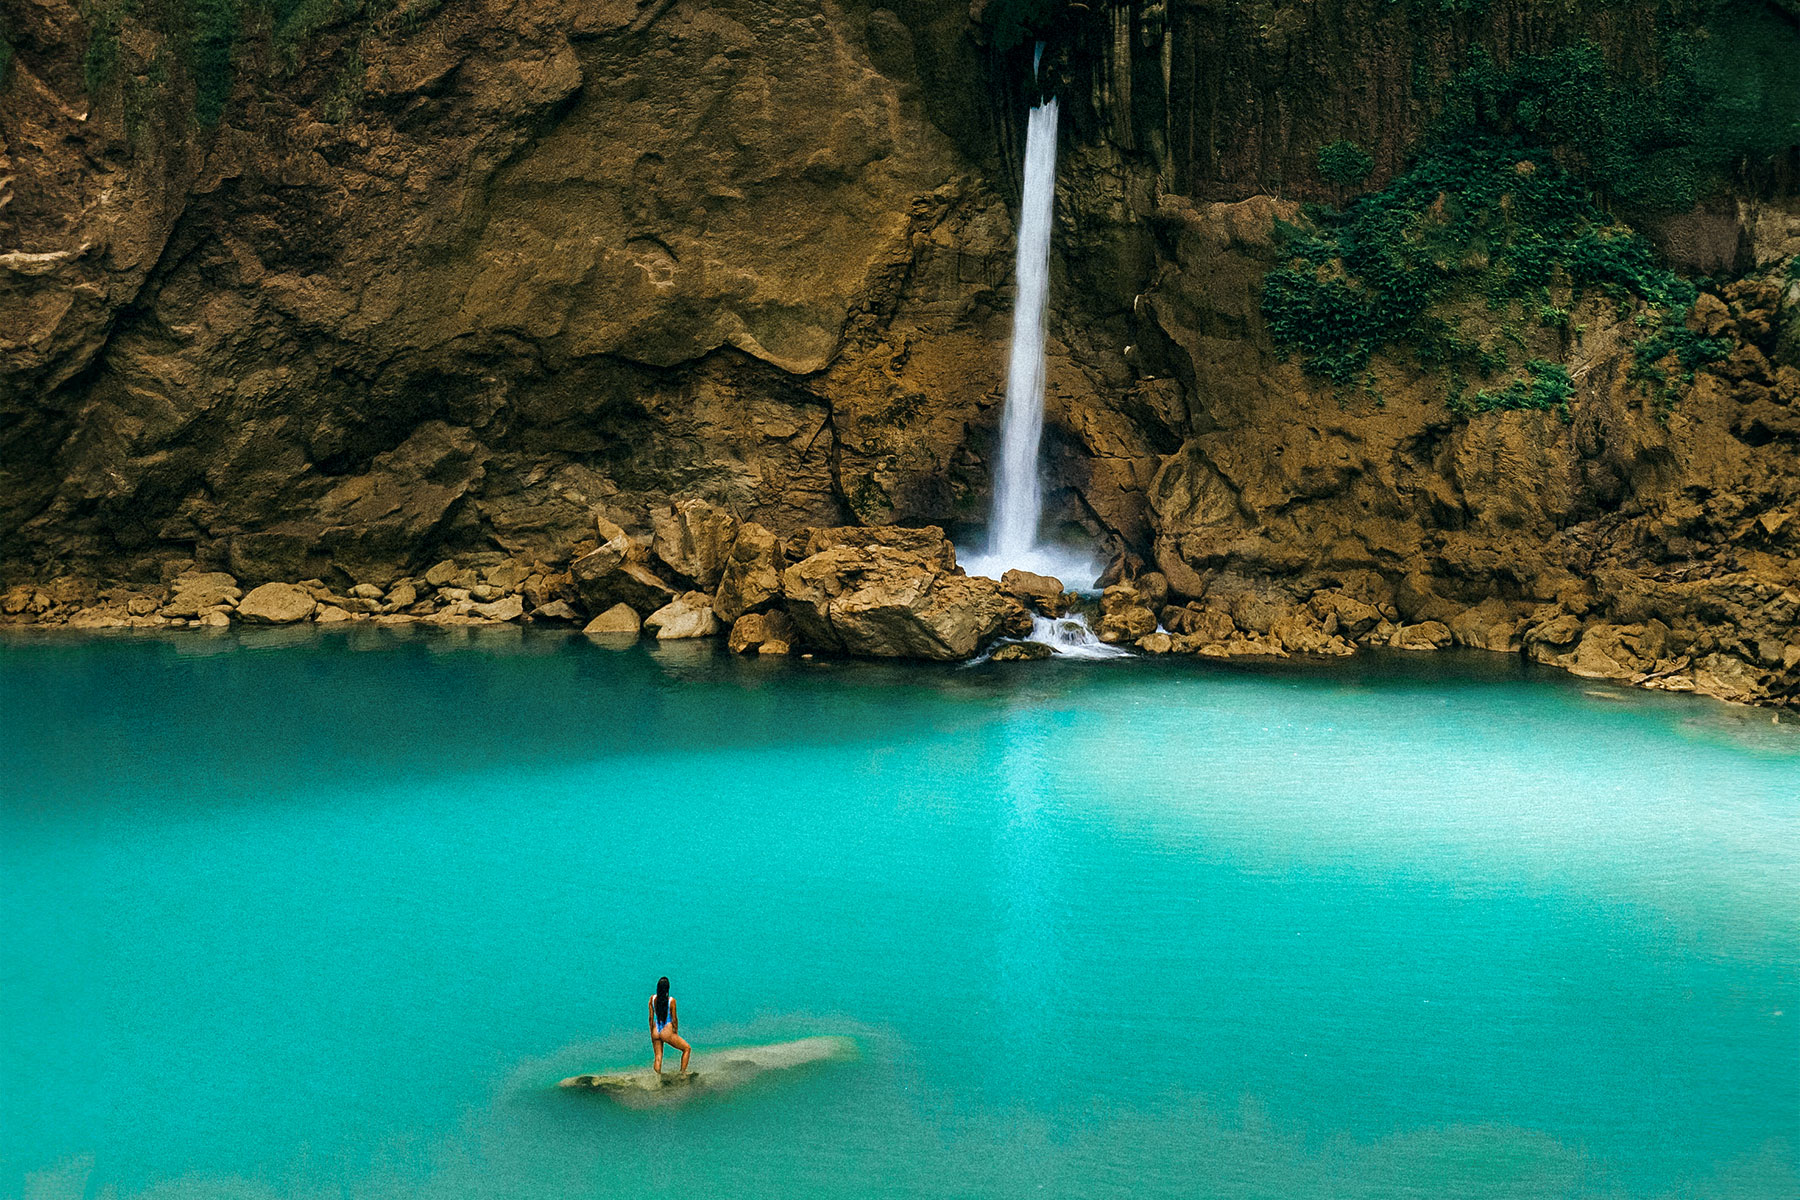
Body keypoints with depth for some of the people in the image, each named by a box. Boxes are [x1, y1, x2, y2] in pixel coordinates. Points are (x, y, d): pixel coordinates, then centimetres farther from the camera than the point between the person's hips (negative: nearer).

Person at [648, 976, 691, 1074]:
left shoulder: (652, 999, -5)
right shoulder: (671, 1000, -17)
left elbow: (651, 1017, 2)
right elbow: (674, 1019, -10)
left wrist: (652, 1033, 13)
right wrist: (676, 1032, 5)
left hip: (656, 1032, 5)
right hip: (667, 1032, -5)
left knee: (658, 1057, 16)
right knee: (687, 1048, 14)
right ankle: (683, 1072, 11)